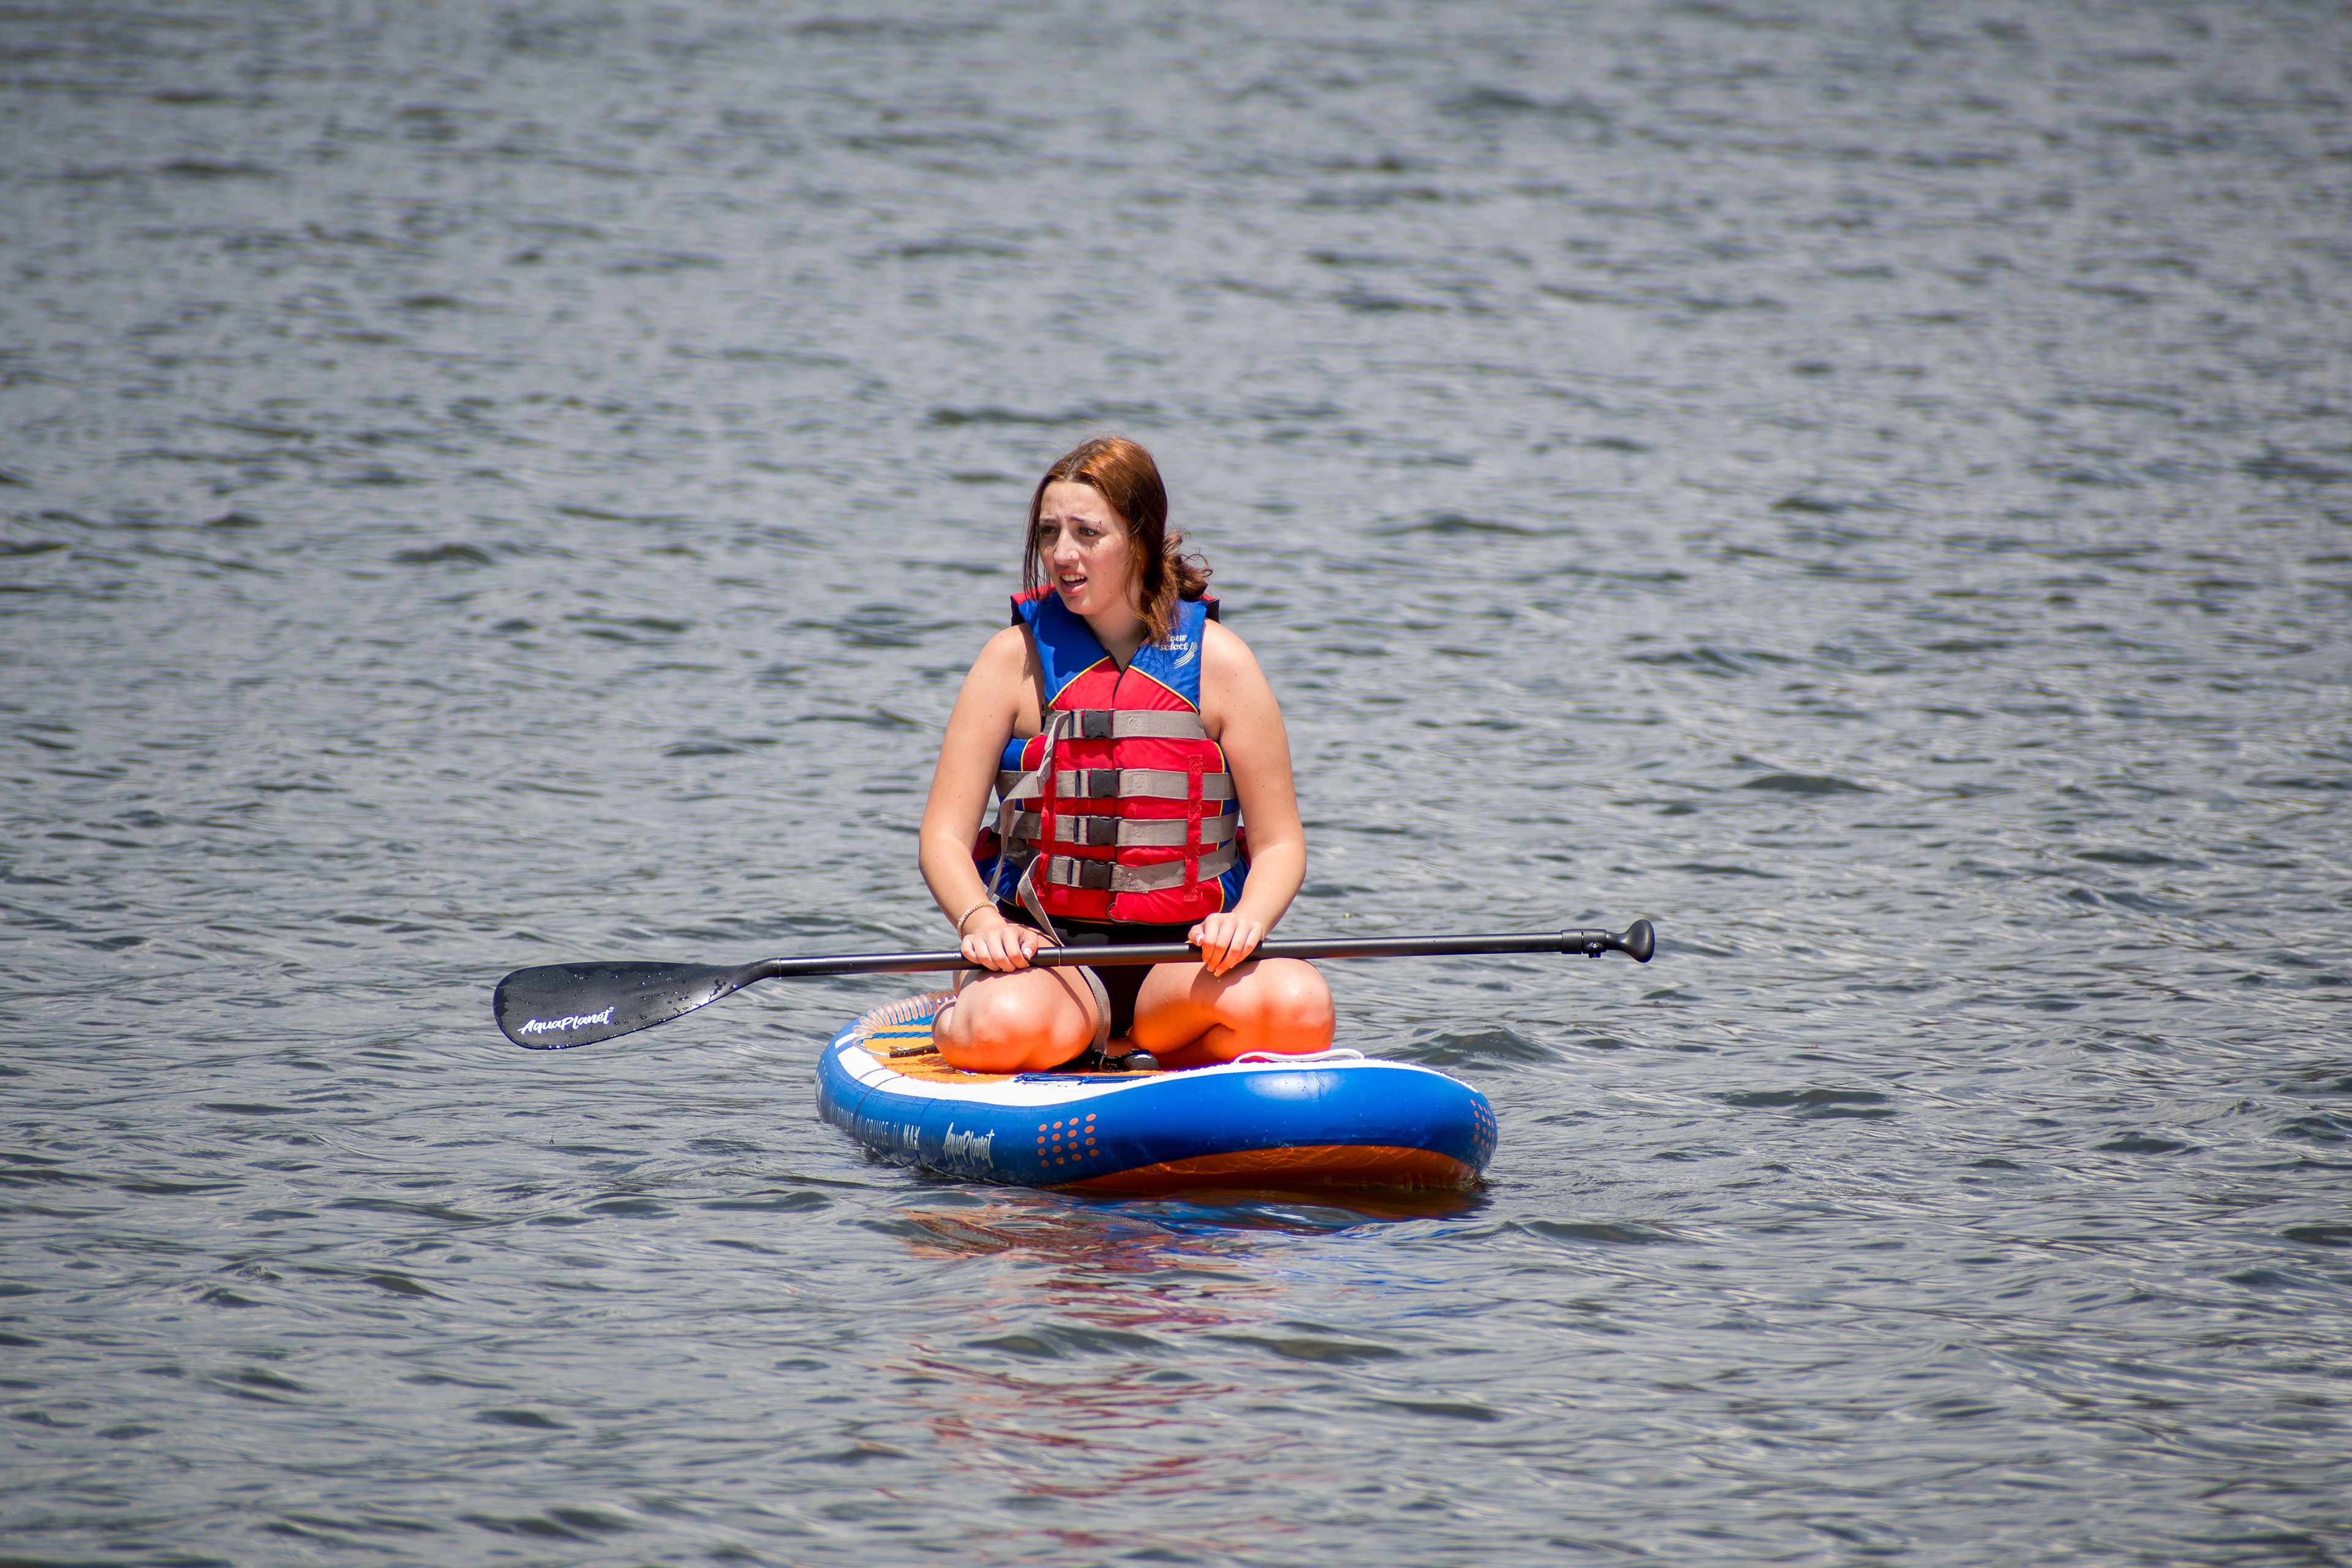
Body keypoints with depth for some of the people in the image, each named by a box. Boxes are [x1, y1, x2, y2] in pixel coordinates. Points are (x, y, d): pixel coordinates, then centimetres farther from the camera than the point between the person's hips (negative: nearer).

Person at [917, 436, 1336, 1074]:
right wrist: (980, 920, -23)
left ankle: (1128, 1056, -3)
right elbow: (945, 835, -2)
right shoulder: (1017, 659, 0)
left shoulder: (1218, 661, 1)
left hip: (1183, 954, 1)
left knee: (1301, 1008, -31)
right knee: (1003, 1027, -37)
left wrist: (1246, 919, -20)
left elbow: (1279, 843, 2)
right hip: (1045, 947, -1)